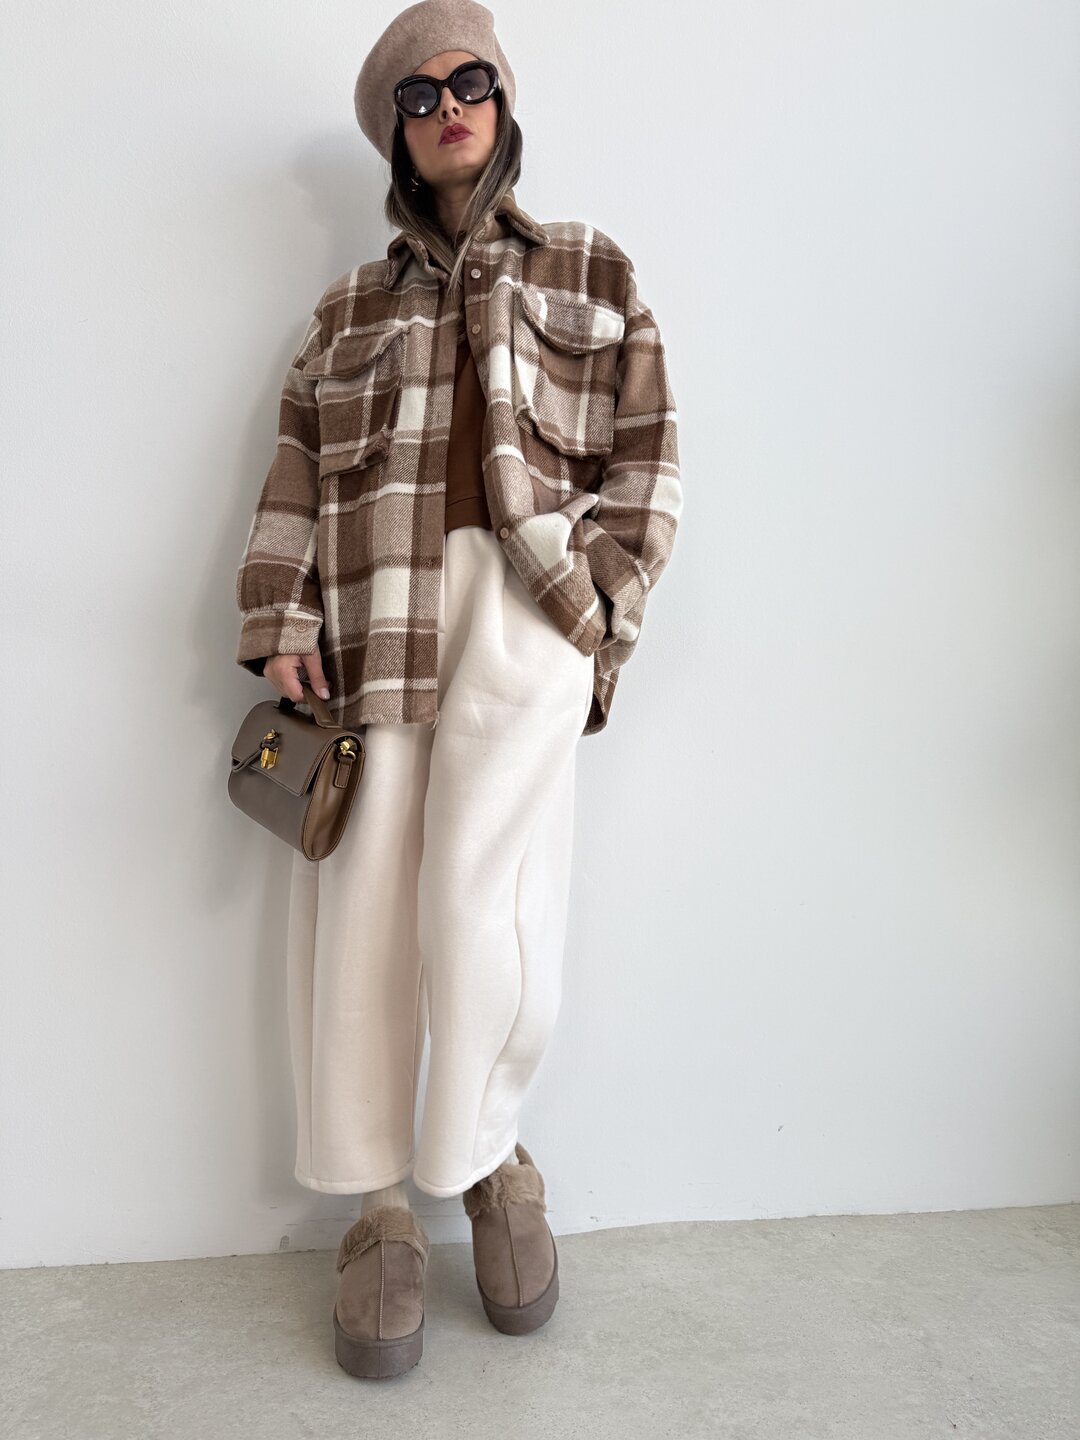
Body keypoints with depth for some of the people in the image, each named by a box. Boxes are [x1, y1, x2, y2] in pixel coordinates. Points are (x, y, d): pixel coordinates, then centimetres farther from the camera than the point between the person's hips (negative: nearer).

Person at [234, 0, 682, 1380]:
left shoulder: (589, 270, 21)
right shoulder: (348, 308, 24)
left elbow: (645, 453, 11)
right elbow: (296, 474, 14)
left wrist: (604, 609, -2)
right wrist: (281, 625, 0)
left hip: (525, 595, -2)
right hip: (373, 615, 3)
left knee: (481, 901, -18)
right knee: (359, 910, -3)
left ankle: (491, 1155, 10)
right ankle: (378, 1203, 14)